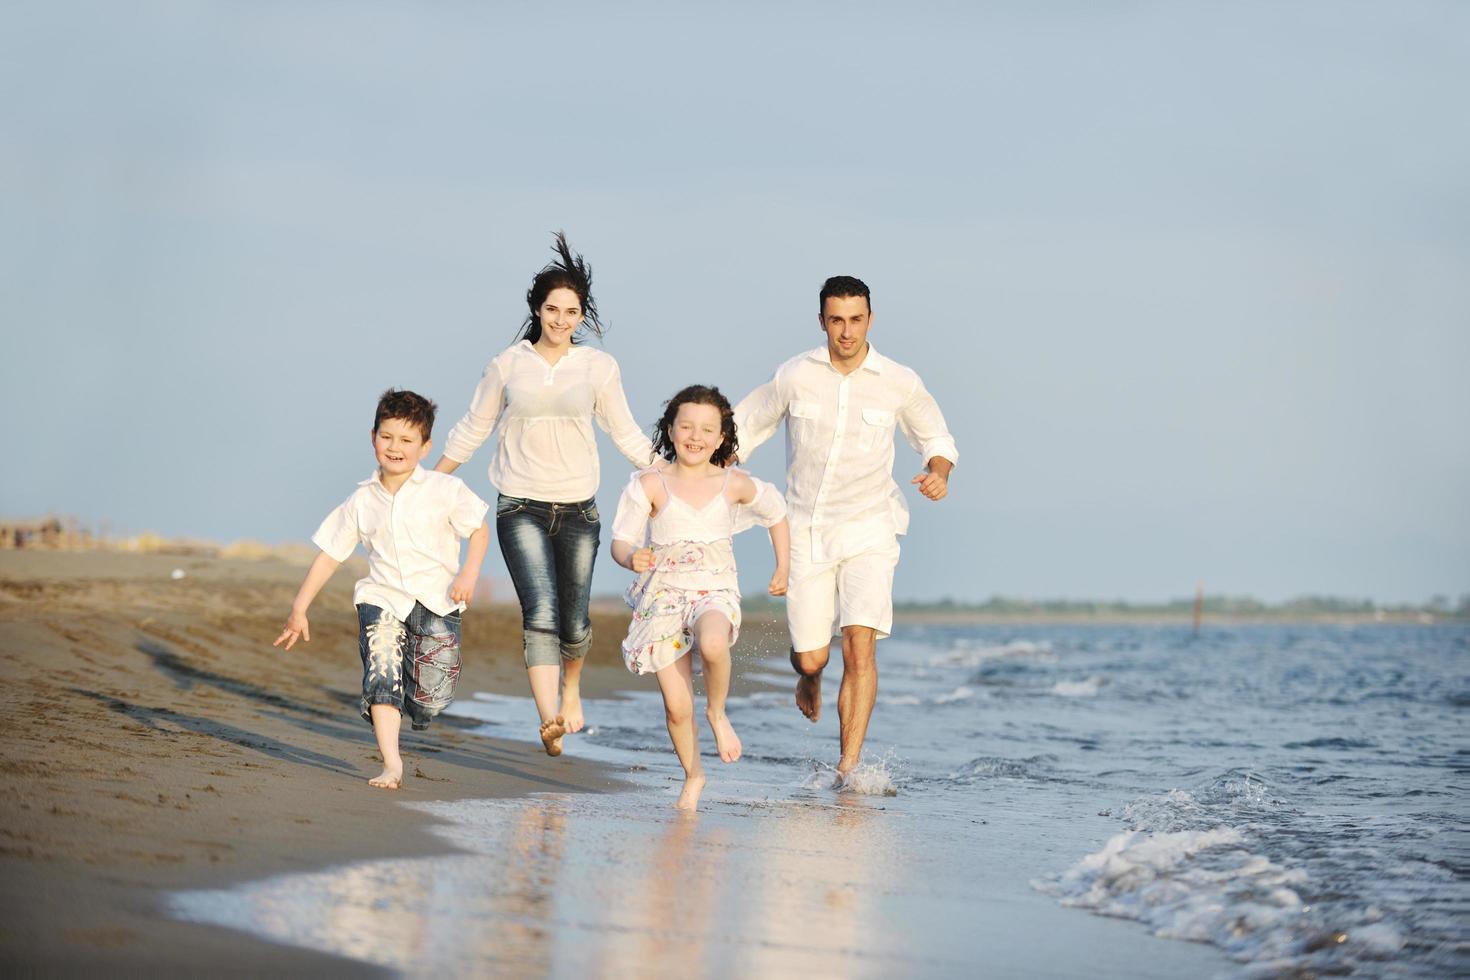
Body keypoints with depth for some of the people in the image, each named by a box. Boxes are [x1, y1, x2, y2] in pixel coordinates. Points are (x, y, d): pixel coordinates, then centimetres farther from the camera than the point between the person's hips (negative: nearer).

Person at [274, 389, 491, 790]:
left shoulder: (445, 490, 0)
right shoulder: (362, 501, 6)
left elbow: (479, 530, 7)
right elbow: (329, 555, 11)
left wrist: (469, 572, -11)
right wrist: (299, 608, 11)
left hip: (436, 604, -1)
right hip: (382, 600, 2)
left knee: (430, 699, -6)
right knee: (382, 675, -19)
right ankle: (391, 764, -17)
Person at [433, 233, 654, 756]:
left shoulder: (599, 367, 3)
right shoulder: (507, 365, 2)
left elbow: (626, 434, 11)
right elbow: (471, 431, 11)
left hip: (578, 509, 1)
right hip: (521, 509, -1)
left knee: (573, 622, 6)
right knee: (541, 614, -19)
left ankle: (571, 685, 40)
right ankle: (550, 722, -28)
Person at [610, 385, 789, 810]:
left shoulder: (734, 484, 2)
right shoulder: (651, 484, -3)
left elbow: (776, 513, 21)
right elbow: (621, 541, -5)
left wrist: (782, 570, 21)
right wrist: (631, 558, -27)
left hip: (715, 589, 0)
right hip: (663, 594, 0)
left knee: (713, 643, -38)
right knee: (676, 707, -4)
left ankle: (718, 712, -7)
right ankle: (693, 775, 24)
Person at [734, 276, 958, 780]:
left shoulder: (899, 383, -4)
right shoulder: (795, 376, -4)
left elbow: (935, 438, 12)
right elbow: (744, 428, 8)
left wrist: (939, 472, -11)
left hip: (867, 530, -1)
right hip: (806, 530, 1)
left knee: (860, 643, -19)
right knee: (811, 658, 1)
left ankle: (849, 765, -16)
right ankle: (809, 676, 41)